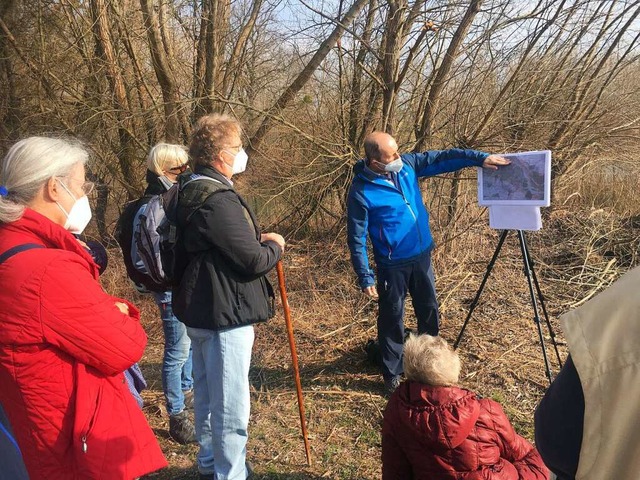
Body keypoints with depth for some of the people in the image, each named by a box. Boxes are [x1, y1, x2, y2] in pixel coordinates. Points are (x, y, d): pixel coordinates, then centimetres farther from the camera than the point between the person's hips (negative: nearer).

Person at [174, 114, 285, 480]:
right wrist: (275, 246, -3)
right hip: (225, 314, -11)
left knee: (208, 396, 24)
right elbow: (253, 261, -23)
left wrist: (257, 240, 8)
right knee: (231, 408, 1)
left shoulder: (193, 192, 9)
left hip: (202, 310, 11)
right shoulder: (218, 199, -23)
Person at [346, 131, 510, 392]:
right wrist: (365, 277, -15)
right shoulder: (361, 192, -21)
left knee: (429, 311, 20)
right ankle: (392, 374, 27)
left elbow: (441, 158, 1)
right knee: (392, 319, 7)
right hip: (392, 264, -6)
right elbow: (357, 239, -16)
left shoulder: (406, 164, -5)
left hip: (422, 255, 6)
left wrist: (479, 158, -9)